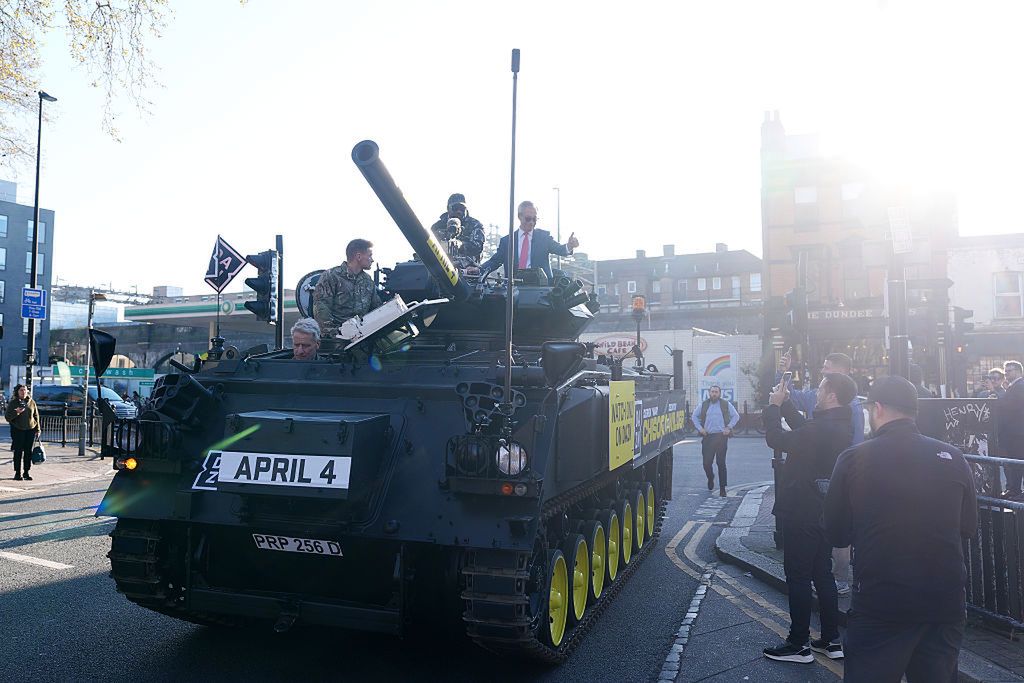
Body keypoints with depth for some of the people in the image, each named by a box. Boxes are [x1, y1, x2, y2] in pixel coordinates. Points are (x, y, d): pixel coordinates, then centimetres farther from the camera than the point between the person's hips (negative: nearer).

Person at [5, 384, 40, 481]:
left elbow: (36, 416, 12)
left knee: (28, 452, 3)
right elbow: (7, 416, -2)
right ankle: (18, 473, 4)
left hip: (30, 430, 2)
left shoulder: (31, 402, 8)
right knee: (18, 452, -3)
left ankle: (26, 472, 12)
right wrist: (16, 412, -21)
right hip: (18, 430, -2)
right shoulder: (13, 403, 1)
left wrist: (37, 429, 8)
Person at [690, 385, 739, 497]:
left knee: (721, 463, -2)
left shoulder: (726, 404, 5)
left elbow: (736, 416, 12)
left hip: (721, 437, -1)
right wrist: (699, 428, 5)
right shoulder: (703, 404, 9)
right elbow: (694, 416, 17)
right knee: (706, 463, 0)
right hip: (707, 437, 2)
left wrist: (729, 427, 1)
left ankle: (722, 488, 5)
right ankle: (710, 478, 32)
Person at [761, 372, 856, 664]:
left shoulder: (821, 429, -25)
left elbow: (776, 440, -21)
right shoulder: (839, 425, 6)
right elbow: (803, 428, 18)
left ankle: (799, 645, 11)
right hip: (824, 513, 9)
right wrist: (785, 402, 13)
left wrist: (774, 405, -8)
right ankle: (831, 641, 26)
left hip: (802, 514, -9)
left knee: (798, 577, 1)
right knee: (823, 575, 17)